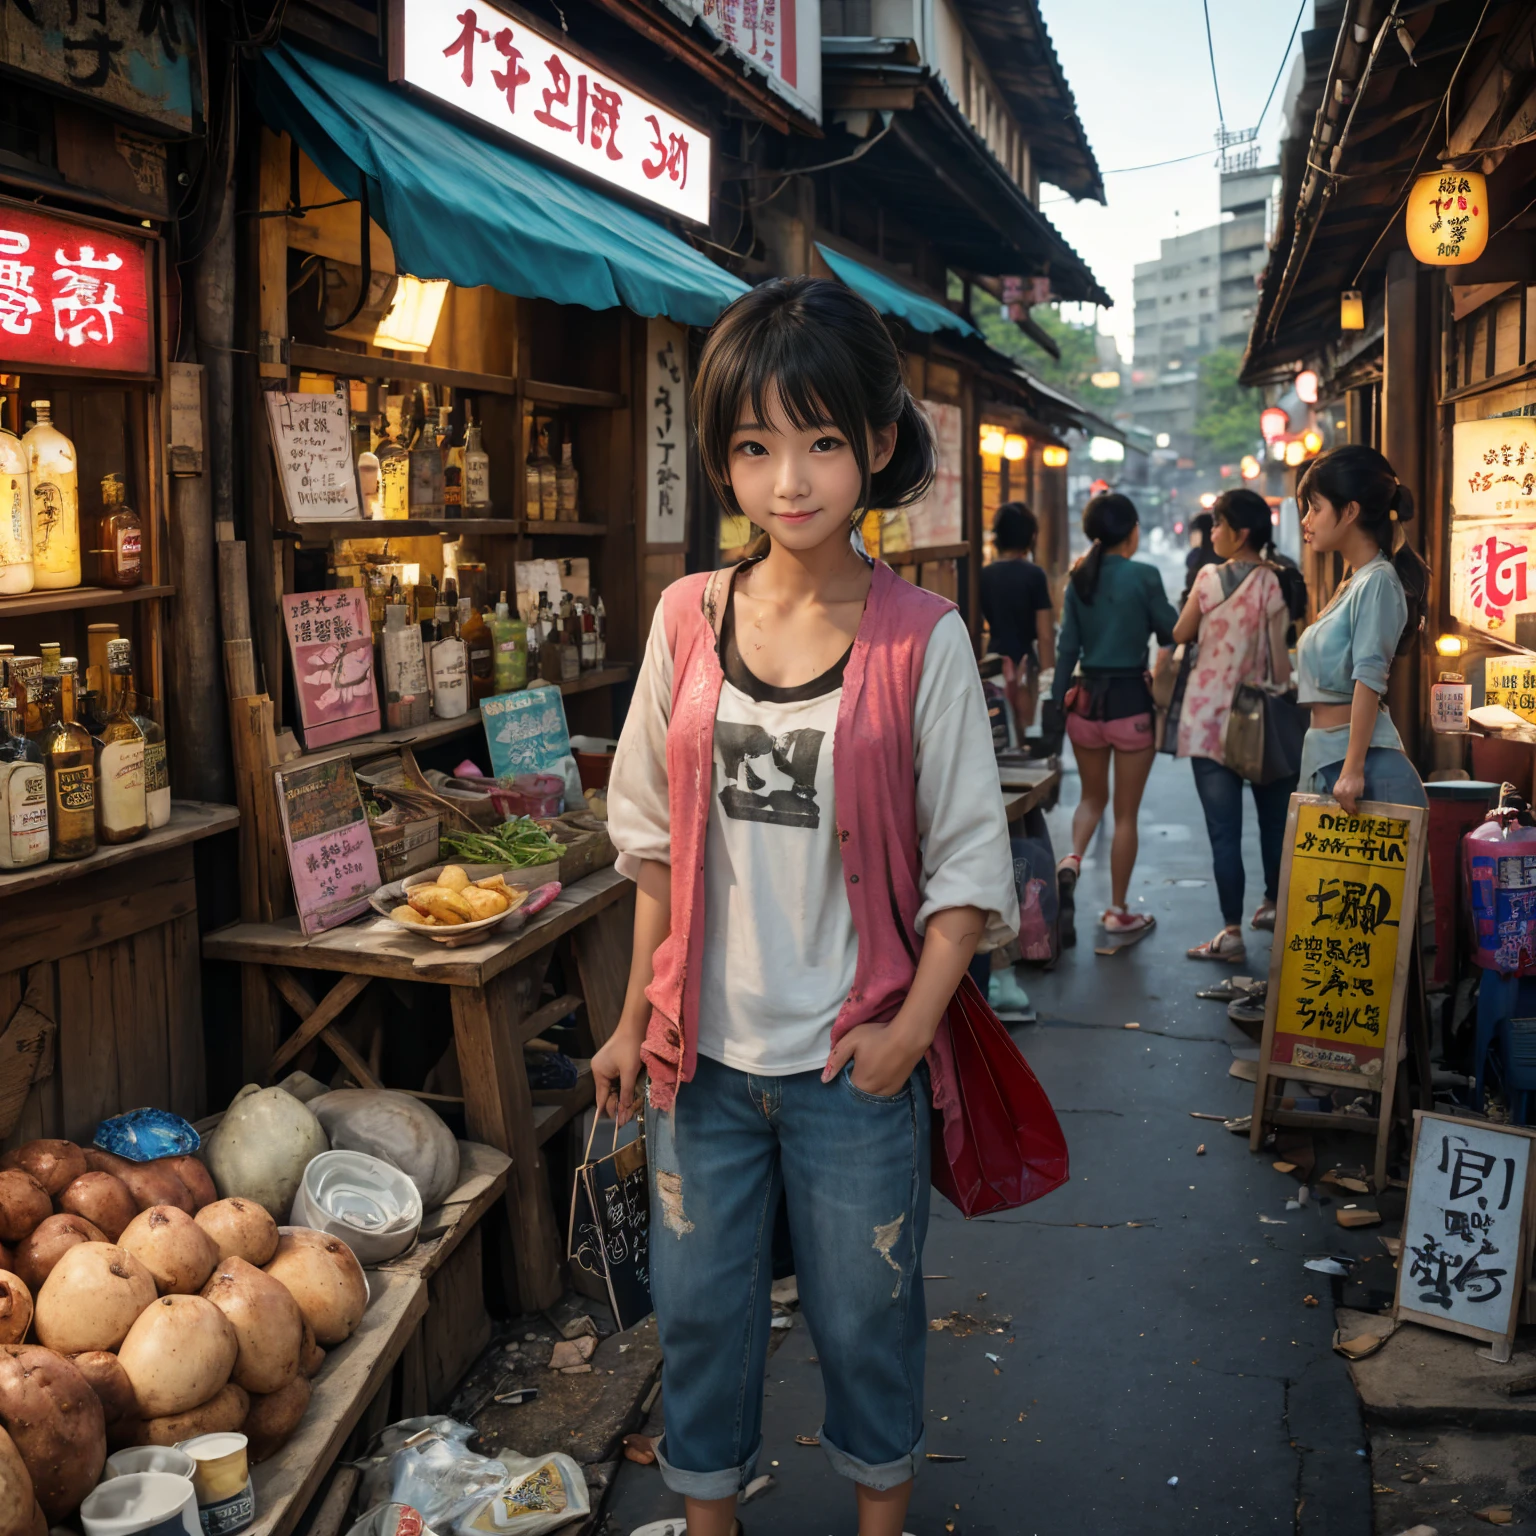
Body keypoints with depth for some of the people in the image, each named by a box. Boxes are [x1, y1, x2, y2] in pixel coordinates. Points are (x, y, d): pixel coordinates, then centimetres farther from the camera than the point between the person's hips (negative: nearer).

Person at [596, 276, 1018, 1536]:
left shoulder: (920, 641, -10)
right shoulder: (688, 620, -2)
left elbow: (969, 866, -6)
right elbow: (656, 841, 6)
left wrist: (908, 1029, -12)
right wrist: (636, 1021, 7)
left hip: (853, 1059, -2)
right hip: (704, 1051, 3)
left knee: (867, 1312, 14)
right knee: (699, 1305, 16)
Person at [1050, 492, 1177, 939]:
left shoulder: (1080, 578, 3)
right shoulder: (1143, 575, -10)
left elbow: (1067, 645, 4)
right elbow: (1171, 632, -3)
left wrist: (1058, 700, 8)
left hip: (1088, 699, 4)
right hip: (1131, 701, -4)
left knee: (1092, 796, 24)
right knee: (1126, 813, 6)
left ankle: (1073, 857, -3)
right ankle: (1117, 911, 13)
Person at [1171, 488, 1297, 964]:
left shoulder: (1209, 578, -6)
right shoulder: (1274, 583, -5)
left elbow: (1180, 634, 6)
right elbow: (1280, 658, -6)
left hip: (1209, 717, -2)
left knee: (1224, 830, -2)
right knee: (1274, 817, 20)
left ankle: (1232, 933, -3)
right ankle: (1273, 905, 34)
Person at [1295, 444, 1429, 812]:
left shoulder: (1377, 581, -11)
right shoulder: (1351, 583, 17)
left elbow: (1369, 680, -18)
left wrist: (1353, 770, -23)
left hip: (1362, 754, -9)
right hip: (1323, 755, 9)